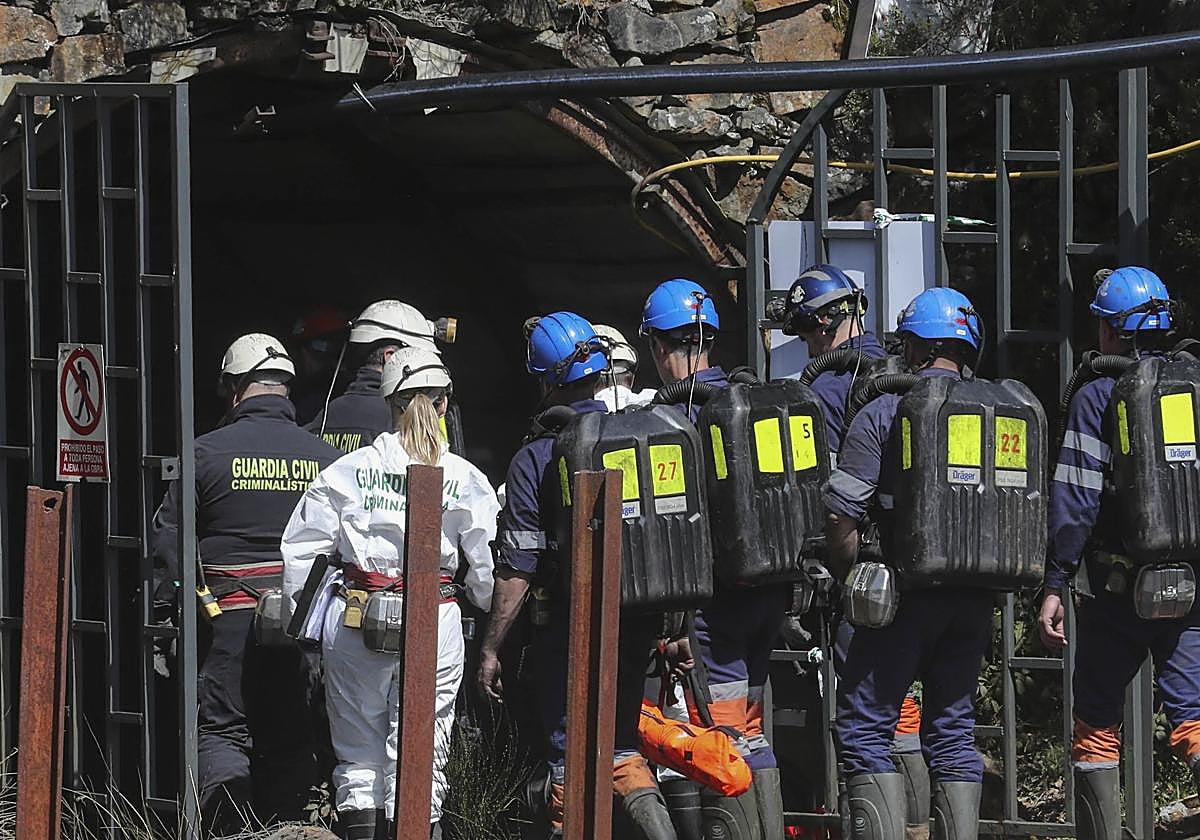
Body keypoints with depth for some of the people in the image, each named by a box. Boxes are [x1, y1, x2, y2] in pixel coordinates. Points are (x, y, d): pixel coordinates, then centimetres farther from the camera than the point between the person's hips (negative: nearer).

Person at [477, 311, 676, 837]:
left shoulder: (535, 459, -11)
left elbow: (517, 570, -12)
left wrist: (491, 648, -3)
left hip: (570, 626, -4)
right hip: (638, 625, 4)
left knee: (569, 759, 5)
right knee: (619, 745, 15)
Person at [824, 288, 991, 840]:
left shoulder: (883, 414, -6)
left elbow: (840, 513, -9)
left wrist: (850, 580, 6)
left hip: (909, 589, -5)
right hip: (976, 596, 5)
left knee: (864, 729, 0)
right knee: (952, 729, 13)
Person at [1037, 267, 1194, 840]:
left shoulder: (1097, 398, -5)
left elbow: (1076, 502, -10)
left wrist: (1054, 585, -8)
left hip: (1118, 587, -3)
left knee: (1097, 725, 9)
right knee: (1191, 717, 0)